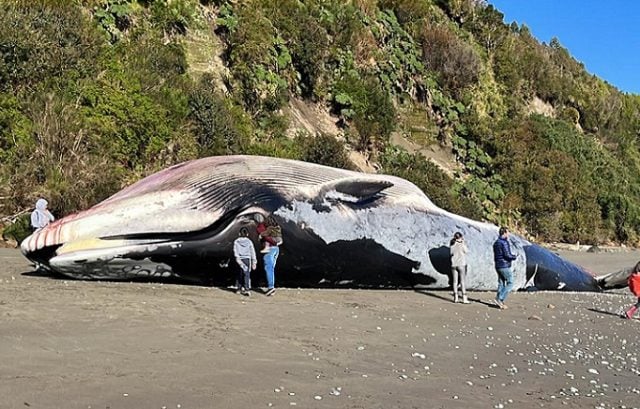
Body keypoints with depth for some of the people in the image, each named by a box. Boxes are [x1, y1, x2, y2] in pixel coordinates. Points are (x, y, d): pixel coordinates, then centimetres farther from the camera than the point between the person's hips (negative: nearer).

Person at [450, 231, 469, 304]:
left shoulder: (451, 245, -3)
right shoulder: (462, 245, -12)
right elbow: (466, 251, 4)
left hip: (454, 265, 4)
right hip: (462, 264, -3)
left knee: (455, 281, 10)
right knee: (463, 281, 1)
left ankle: (456, 298, 13)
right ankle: (464, 298, 1)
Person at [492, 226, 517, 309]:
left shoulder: (496, 243, 14)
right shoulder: (504, 242, -15)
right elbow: (507, 255, -20)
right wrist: (514, 257, -1)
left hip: (498, 266, 9)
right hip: (505, 266, -9)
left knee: (501, 284, 11)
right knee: (510, 283, -2)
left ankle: (500, 302, 9)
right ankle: (500, 299, -10)